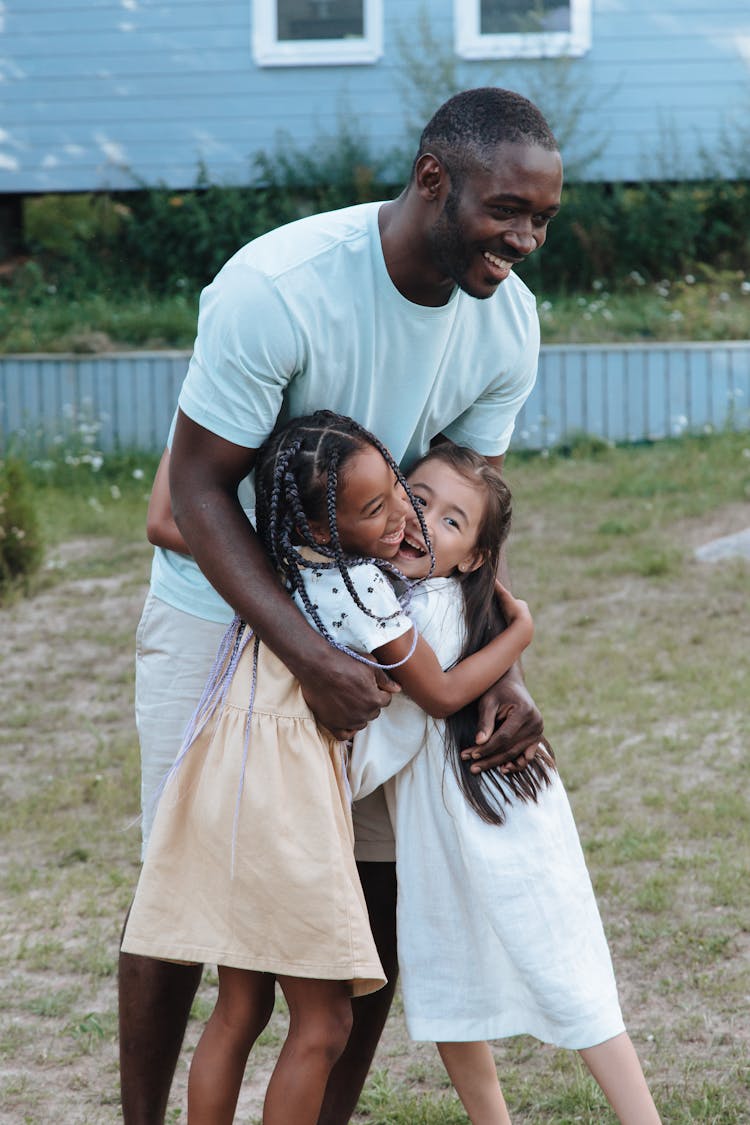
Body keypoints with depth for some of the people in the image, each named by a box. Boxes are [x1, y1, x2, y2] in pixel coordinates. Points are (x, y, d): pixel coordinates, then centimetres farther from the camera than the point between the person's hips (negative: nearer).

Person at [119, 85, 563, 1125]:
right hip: (224, 602, -5)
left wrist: (499, 669, -20)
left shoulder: (507, 322, -12)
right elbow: (199, 491, -25)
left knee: (381, 882, 4)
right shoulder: (276, 287, -30)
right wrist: (309, 661, -34)